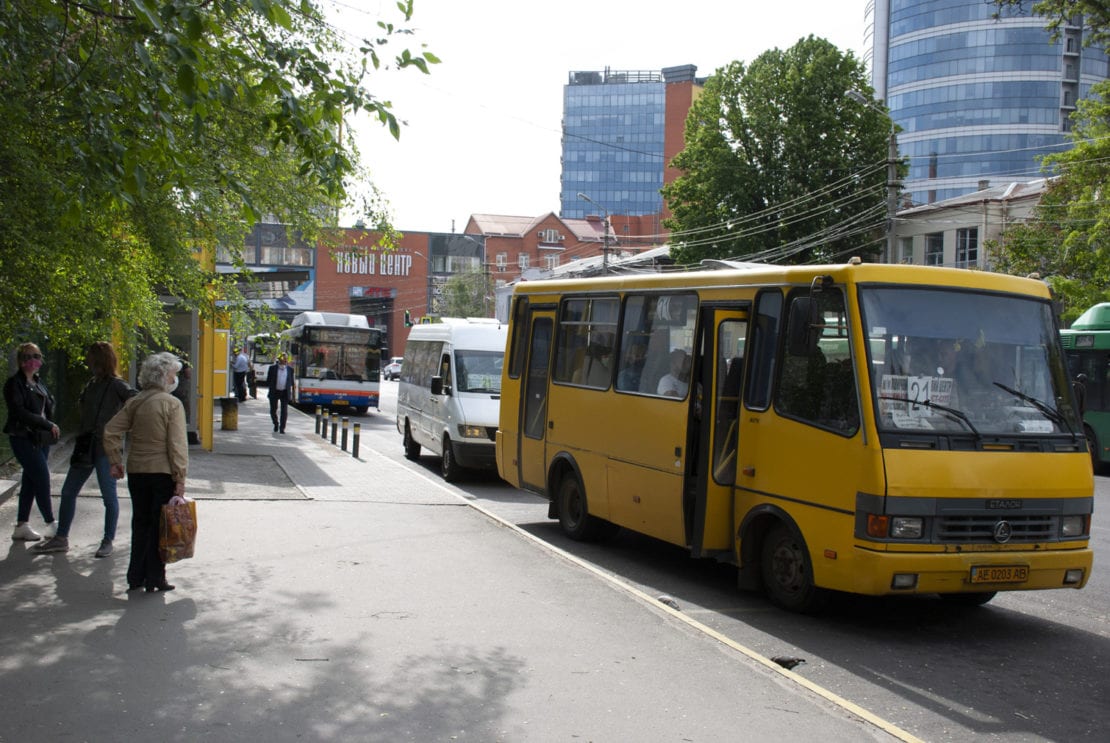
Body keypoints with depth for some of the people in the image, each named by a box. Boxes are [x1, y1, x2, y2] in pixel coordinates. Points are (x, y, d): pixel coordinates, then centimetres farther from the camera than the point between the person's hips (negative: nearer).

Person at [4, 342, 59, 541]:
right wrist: (47, 424, -15)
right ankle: (51, 524, 0)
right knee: (42, 478, -8)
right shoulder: (14, 383, -7)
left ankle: (21, 526, 14)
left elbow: (49, 405, 22)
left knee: (30, 481, 9)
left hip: (40, 439, 8)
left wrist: (50, 427, 3)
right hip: (23, 438, -8)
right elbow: (20, 412, -16)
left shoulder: (38, 383, 16)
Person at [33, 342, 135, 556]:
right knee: (68, 492, 11)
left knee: (109, 496, 2)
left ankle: (108, 541, 13)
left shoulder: (116, 385, -11)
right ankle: (61, 538, 21)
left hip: (106, 449, -9)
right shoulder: (92, 384, 13)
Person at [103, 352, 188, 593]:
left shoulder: (134, 402, 5)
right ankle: (154, 579, 7)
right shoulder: (172, 404, -12)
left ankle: (136, 577, 20)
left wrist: (115, 462, 11)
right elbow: (177, 445, -16)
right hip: (163, 473, -5)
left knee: (140, 524, 15)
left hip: (136, 472, 5)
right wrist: (180, 478, -13)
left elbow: (111, 431, 5)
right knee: (160, 526, 4)